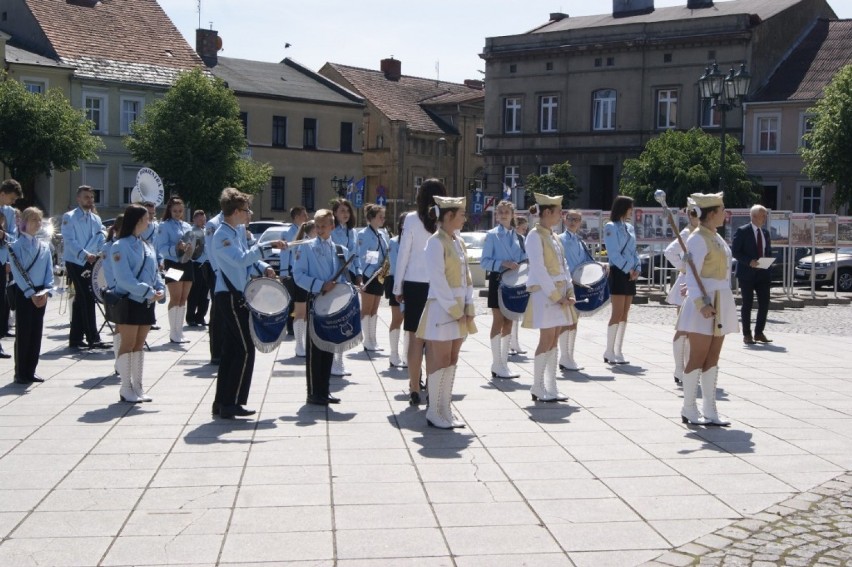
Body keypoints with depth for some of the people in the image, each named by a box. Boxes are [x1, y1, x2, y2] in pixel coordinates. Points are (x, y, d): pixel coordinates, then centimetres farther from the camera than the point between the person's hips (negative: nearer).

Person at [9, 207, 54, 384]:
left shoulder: (45, 247, 10)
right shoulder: (16, 246, -6)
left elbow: (49, 271, 6)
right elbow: (18, 273, -12)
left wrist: (47, 291, -9)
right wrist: (31, 293, -18)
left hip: (41, 294, 5)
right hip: (23, 294, -5)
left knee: (37, 332, 7)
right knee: (23, 332, -2)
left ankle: (30, 371, 15)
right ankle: (20, 373, 5)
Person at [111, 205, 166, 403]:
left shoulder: (146, 246, 12)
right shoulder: (120, 246, -11)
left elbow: (154, 271, 13)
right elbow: (124, 278, -19)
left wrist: (160, 289, -6)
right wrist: (148, 292, -23)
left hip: (147, 303, 7)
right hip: (128, 302, -7)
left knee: (140, 344, 11)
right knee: (128, 344, -2)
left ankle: (138, 386, 17)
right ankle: (126, 388, 5)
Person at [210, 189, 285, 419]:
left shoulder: (239, 231, 11)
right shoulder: (222, 235, -17)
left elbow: (247, 257, 22)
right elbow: (241, 259, -30)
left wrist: (264, 268, 5)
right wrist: (267, 246, -30)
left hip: (236, 296, 10)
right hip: (230, 298, -10)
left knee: (230, 350, 12)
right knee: (245, 350, -8)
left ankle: (222, 403, 18)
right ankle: (231, 404, -2)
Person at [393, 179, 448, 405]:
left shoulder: (412, 219, -3)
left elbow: (403, 254, -2)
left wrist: (397, 286, 6)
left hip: (415, 283, -1)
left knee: (416, 337, 4)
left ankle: (415, 389, 7)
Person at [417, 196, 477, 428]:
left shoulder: (458, 241, 12)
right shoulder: (436, 242, -13)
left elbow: (466, 275, 12)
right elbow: (438, 281, -16)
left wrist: (468, 308, 3)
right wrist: (454, 310, -15)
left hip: (459, 308, 8)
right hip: (441, 309, -8)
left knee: (452, 361, 10)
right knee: (440, 361, -3)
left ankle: (445, 409, 17)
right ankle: (434, 412, 6)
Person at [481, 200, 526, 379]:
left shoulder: (518, 236, 10)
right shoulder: (492, 235, -3)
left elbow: (523, 260, 15)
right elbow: (484, 262, -9)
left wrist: (521, 267, -6)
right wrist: (504, 263, -21)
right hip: (498, 280, -5)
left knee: (508, 322, 8)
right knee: (498, 321, -3)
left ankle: (503, 364, 15)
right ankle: (497, 366, 2)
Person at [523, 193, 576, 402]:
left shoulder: (552, 236, 15)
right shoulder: (535, 236, -10)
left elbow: (563, 265, 15)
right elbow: (539, 269, -16)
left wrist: (569, 292, 4)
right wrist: (555, 295, -17)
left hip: (559, 293, 8)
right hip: (544, 293, -8)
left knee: (554, 341, 8)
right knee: (547, 341, -6)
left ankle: (551, 387, 12)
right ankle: (537, 388, 3)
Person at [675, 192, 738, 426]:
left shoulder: (716, 237, 16)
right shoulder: (698, 238, -11)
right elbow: (691, 275, -17)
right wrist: (701, 303, -27)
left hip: (721, 302, 8)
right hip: (705, 303, -8)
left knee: (712, 358, 8)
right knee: (698, 358, -3)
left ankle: (710, 411, 11)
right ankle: (689, 410, 5)